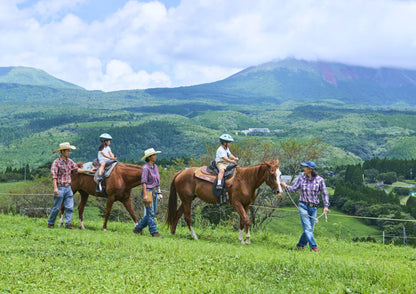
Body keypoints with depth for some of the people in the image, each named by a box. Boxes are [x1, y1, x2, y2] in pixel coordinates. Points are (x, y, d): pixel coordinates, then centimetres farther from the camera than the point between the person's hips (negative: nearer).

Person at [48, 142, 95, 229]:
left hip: (68, 188, 6)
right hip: (60, 188, -6)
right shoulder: (56, 162, -10)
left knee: (69, 207, 1)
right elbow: (54, 175, -16)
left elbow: (77, 169, 20)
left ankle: (68, 223, 5)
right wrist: (55, 188, -25)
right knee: (57, 207, 0)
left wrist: (88, 171, 18)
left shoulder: (69, 161, 9)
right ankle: (50, 223, 14)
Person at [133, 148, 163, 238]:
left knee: (152, 213, 12)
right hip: (148, 191, -9)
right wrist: (145, 195, -23)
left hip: (154, 191, 9)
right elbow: (144, 182, -17)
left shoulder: (155, 166, 10)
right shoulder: (145, 168, -13)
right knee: (150, 213, -3)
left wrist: (158, 191, 15)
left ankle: (138, 228, 23)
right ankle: (154, 232, 1)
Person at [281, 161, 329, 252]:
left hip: (313, 207, 1)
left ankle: (300, 245, 24)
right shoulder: (301, 178, 0)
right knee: (307, 228, -11)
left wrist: (326, 205, -7)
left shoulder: (319, 180, -3)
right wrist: (286, 186, -6)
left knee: (310, 229, 8)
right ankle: (314, 247, -12)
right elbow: (293, 189, 10)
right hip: (303, 206, -1)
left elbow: (324, 193, 0)